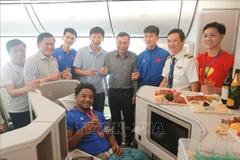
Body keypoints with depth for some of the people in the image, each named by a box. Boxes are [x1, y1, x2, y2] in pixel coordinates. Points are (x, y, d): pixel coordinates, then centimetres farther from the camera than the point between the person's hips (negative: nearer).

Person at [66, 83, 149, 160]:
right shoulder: (70, 116, -2)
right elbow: (66, 145, -7)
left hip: (111, 151, 7)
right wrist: (82, 132, -22)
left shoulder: (99, 115, 17)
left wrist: (115, 145, -2)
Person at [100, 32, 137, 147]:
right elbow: (106, 72, 4)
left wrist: (135, 94, -4)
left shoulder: (133, 57, -6)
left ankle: (128, 142, 34)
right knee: (115, 118, 15)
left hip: (128, 92, -1)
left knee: (129, 118, 12)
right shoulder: (109, 55, -3)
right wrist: (103, 72, -21)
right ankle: (117, 141, 36)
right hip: (113, 92, 2)